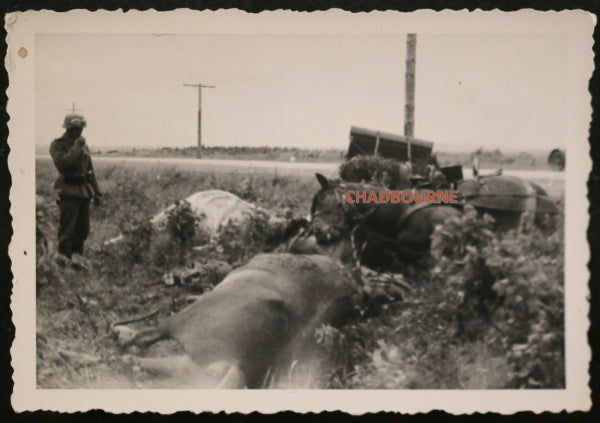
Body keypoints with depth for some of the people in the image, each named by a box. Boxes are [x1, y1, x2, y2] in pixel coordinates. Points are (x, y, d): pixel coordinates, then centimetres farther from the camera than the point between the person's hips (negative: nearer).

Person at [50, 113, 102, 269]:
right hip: (69, 191, -7)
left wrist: (96, 192, 17)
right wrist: (76, 148, -19)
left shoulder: (84, 146, 17)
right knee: (67, 228, -7)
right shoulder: (58, 145, -4)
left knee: (83, 229, 8)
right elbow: (62, 163, -23)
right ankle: (64, 258, -1)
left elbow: (90, 171, 20)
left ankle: (77, 257, 17)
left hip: (84, 192, 7)